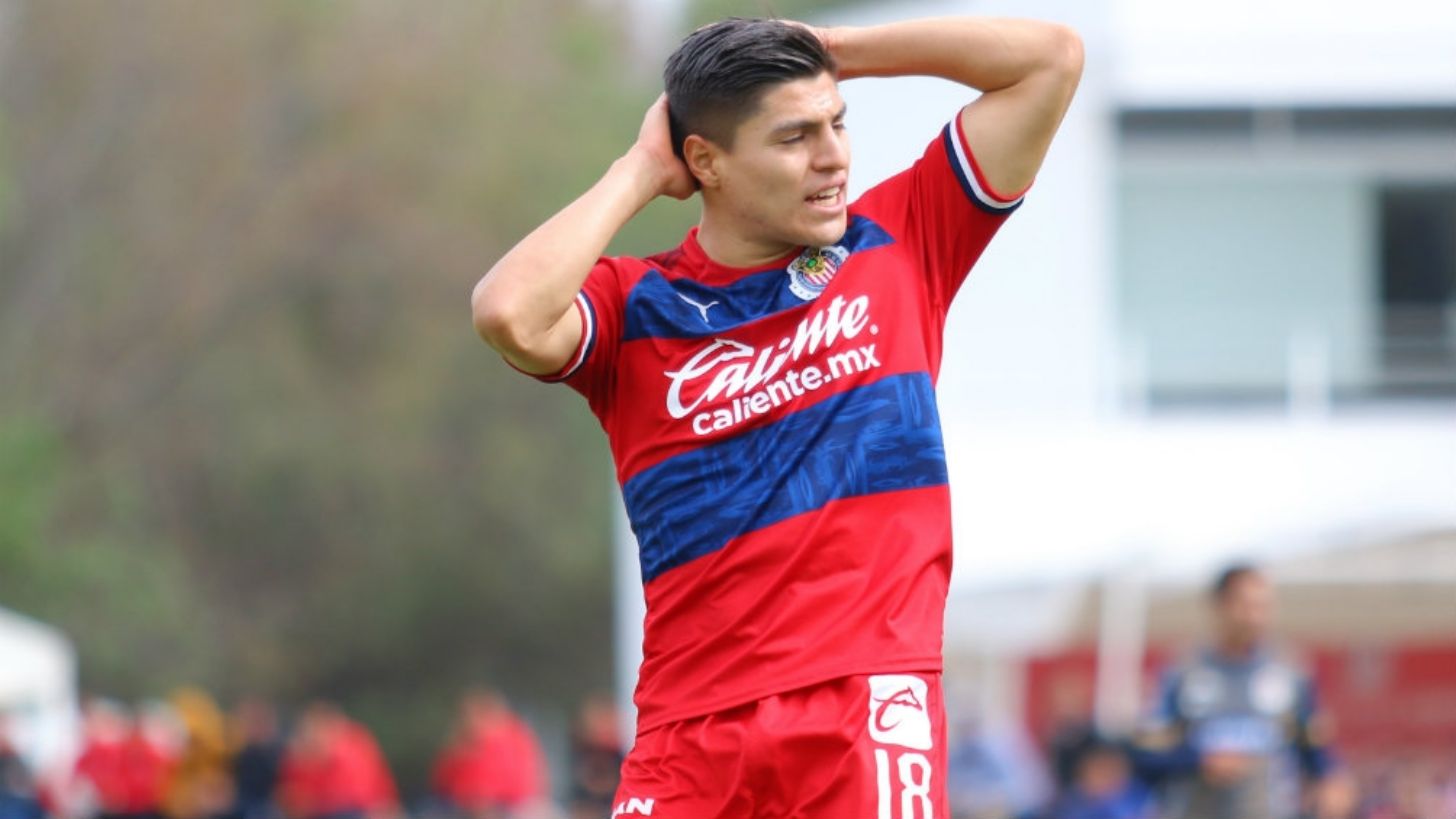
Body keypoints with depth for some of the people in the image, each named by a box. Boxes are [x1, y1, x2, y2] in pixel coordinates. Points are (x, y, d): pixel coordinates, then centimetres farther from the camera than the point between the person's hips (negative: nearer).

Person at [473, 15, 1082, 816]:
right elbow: (510, 316, -17)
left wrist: (832, 51, 6)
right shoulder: (634, 306, 6)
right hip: (691, 732, 0)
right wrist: (638, 172, -3)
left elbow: (1050, 57, 9)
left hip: (870, 703, 0)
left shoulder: (896, 245, 10)